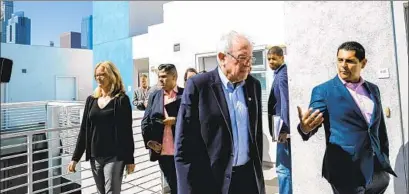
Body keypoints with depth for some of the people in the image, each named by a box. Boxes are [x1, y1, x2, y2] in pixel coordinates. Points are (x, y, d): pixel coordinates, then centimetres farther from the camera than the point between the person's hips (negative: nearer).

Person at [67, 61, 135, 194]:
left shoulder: (121, 100, -7)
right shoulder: (91, 100, 7)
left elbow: (127, 131, -8)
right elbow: (84, 130, 10)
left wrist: (129, 159, -7)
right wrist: (75, 157, 9)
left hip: (114, 157, -5)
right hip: (95, 157, 5)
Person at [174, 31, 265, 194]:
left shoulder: (254, 85, 3)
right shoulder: (198, 85, -12)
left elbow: (257, 131, 11)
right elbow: (184, 143, -12)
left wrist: (257, 169, 12)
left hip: (249, 175, 4)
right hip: (213, 178, -4)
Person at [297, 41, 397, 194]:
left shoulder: (373, 89, 9)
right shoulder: (323, 90, -8)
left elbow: (380, 128, 15)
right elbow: (312, 122, -15)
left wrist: (385, 161, 15)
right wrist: (305, 128, -38)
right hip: (345, 170, -5)